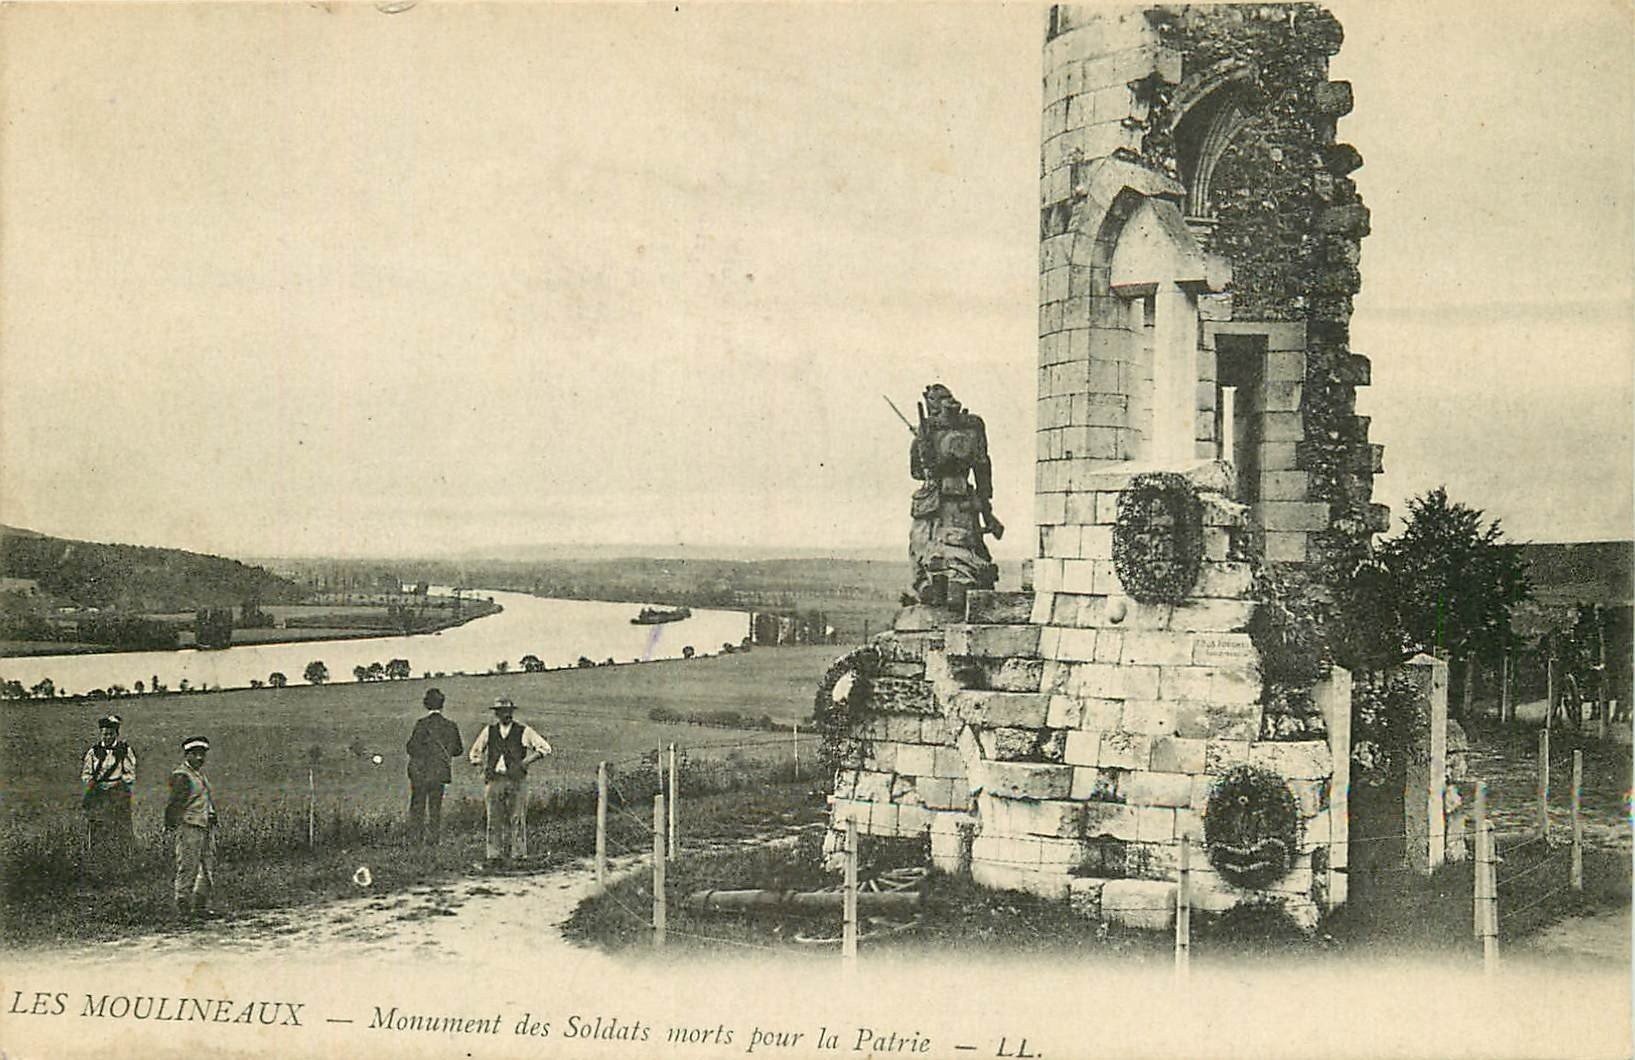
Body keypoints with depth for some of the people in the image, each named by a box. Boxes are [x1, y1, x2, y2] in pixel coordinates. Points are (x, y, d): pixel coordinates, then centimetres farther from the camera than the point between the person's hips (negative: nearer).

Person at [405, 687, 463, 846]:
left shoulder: (422, 724, -13)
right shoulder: (451, 726, -2)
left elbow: (412, 748, -15)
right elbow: (458, 749, 5)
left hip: (420, 773, -3)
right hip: (439, 773, 3)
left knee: (417, 806, 7)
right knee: (435, 808, 12)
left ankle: (416, 837, 5)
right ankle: (433, 838, 10)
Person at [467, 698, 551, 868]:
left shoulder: (523, 731, 4)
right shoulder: (489, 731, 12)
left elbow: (545, 748, 2)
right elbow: (475, 752, 25)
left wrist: (524, 762, -7)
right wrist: (483, 766, 7)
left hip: (516, 780, -2)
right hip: (494, 780, 2)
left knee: (516, 818, -3)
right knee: (494, 819, -3)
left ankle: (514, 853, 2)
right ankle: (493, 855, -2)